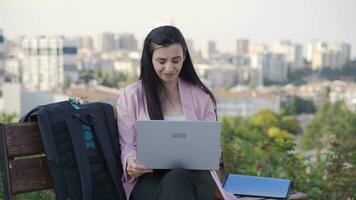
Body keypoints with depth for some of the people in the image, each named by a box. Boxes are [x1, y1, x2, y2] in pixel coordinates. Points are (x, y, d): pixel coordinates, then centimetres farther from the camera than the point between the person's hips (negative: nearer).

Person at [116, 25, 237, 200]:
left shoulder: (200, 95, 15)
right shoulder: (131, 96, 11)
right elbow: (126, 145, 7)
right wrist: (130, 162, -17)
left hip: (193, 174, 2)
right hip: (149, 177, -1)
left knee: (178, 179, -37)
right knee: (174, 183, -39)